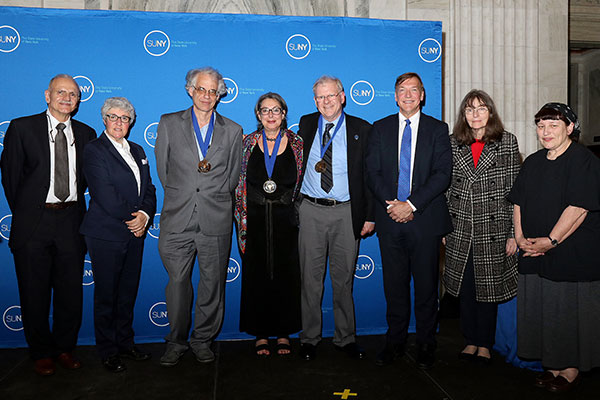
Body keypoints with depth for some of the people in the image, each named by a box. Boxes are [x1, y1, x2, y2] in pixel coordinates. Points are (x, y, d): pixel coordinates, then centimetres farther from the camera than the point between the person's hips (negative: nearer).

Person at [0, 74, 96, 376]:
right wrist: (24, 213, 3)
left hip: (71, 222, 2)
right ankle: (41, 353, 26)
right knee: (35, 293, 8)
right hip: (34, 224, -2)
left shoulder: (86, 134, 7)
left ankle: (65, 348, 27)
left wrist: (72, 209, 5)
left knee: (70, 291, 9)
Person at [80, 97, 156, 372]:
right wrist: (132, 218, -10)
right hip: (106, 234, -6)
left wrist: (145, 214, -8)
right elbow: (104, 194, -15)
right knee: (106, 295, 5)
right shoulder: (94, 150, -5)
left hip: (135, 233, 6)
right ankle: (108, 352, 19)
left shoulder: (137, 151, 15)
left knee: (128, 293, 13)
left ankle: (125, 344, 27)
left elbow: (149, 189, 11)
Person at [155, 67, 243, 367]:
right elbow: (162, 170, 10)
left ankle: (202, 339, 24)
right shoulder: (169, 124, 8)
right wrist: (180, 196, 11)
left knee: (212, 283, 6)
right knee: (177, 282, 4)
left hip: (216, 221, 1)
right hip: (178, 220, 0)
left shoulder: (232, 131, 9)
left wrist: (214, 199, 10)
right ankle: (176, 342, 22)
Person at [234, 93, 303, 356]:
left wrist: (299, 214, 0)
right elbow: (240, 181, 7)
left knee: (285, 274, 6)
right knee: (257, 275, 6)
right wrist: (242, 217, 1)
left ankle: (284, 332, 22)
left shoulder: (296, 143, 3)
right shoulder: (248, 143, 4)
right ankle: (260, 334, 21)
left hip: (285, 218, 0)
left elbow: (302, 182, 7)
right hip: (255, 219, 0)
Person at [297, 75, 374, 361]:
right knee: (310, 278, 7)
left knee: (344, 279, 9)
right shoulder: (305, 124, 9)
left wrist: (369, 215, -2)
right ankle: (309, 339, 22)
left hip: (346, 213, -1)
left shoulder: (361, 129, 3)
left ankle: (345, 339, 24)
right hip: (310, 211, 1)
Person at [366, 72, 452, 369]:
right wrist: (391, 204, -10)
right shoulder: (380, 128, 11)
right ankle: (395, 342, 23)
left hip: (426, 219, -1)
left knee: (426, 283, 6)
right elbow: (372, 172, 4)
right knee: (394, 283, 8)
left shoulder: (438, 129, 6)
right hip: (390, 219, 1)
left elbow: (443, 174, -3)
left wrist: (412, 205, -13)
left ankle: (425, 345, 21)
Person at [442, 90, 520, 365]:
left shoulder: (507, 142, 0)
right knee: (465, 287, 10)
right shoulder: (453, 144, 5)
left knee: (488, 287, 7)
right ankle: (471, 340, 27)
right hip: (459, 230, 2)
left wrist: (514, 233, -5)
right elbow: (445, 187, 8)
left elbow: (515, 189, -2)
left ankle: (485, 344, 25)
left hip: (493, 229, -2)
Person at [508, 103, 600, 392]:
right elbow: (518, 202, 11)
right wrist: (520, 236, -1)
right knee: (541, 310, 11)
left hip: (573, 256, -6)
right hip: (535, 254, 6)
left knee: (569, 311, 4)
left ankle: (571, 370, 21)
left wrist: (550, 241, -20)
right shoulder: (533, 162, 13)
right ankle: (552, 366, 26)